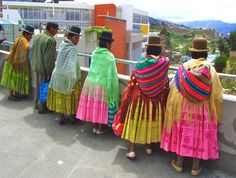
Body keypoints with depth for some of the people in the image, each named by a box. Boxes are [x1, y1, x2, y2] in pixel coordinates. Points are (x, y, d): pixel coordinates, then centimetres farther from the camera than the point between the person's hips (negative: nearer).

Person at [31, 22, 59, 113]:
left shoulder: (37, 36, 7)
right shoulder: (50, 40, -20)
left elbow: (32, 52, 14)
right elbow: (49, 58, -21)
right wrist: (50, 72, -15)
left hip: (36, 66, 8)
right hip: (44, 68, -8)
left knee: (38, 86, 21)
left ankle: (36, 104, 35)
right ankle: (42, 107, 14)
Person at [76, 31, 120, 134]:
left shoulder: (94, 53, 5)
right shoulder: (109, 56, -12)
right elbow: (112, 73, -9)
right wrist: (114, 86, 1)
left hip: (90, 81, 6)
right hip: (102, 84, -6)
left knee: (93, 104, 14)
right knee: (102, 106, 7)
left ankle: (95, 126, 27)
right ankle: (101, 128, 19)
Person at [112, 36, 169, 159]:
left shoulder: (141, 64, -12)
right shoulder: (164, 63, -9)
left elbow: (133, 83, -5)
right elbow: (165, 85, 0)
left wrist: (128, 96, 7)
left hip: (140, 98, -2)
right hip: (157, 100, 2)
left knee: (136, 122, 7)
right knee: (152, 121, 17)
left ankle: (131, 149, 9)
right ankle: (149, 146, 31)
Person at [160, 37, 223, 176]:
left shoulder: (184, 67, -9)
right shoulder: (210, 69, -10)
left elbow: (175, 91, -5)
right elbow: (216, 94, -6)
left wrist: (174, 110, 7)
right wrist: (215, 114, 7)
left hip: (184, 107, 1)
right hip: (203, 110, 0)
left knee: (183, 133, 13)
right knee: (200, 135, 11)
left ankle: (179, 163, 24)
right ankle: (196, 167, 21)